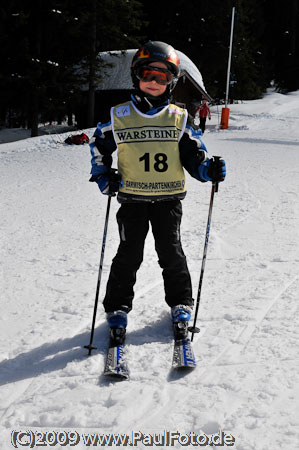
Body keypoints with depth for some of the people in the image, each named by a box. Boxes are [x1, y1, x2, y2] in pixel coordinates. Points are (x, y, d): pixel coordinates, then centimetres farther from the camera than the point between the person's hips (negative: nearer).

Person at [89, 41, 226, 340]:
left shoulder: (178, 119, 1)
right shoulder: (119, 117, -1)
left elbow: (193, 154, 4)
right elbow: (98, 145, 12)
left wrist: (209, 170, -16)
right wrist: (103, 176, 0)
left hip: (169, 198, 1)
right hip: (132, 198, 0)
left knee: (171, 252, 7)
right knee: (129, 254, 4)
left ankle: (180, 302, 24)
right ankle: (117, 306, 18)